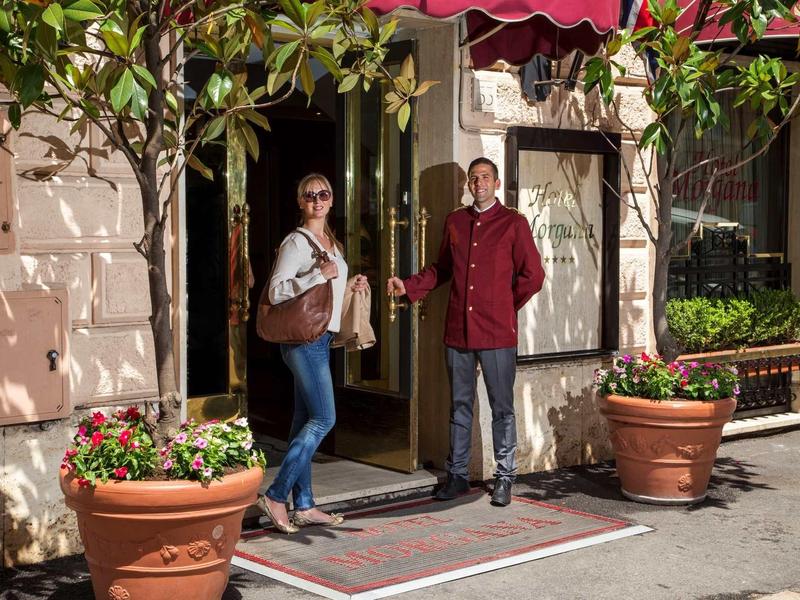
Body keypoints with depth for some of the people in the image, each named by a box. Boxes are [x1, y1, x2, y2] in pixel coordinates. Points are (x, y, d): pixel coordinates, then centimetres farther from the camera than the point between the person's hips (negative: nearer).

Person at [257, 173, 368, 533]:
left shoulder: (331, 243, 17)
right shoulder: (296, 242, -10)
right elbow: (276, 291, -18)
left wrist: (351, 287, 11)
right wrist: (318, 275, -23)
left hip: (321, 338, 9)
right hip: (303, 338, -9)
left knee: (305, 421, 9)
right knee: (324, 418, -13)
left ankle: (304, 506, 13)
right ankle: (275, 496, -8)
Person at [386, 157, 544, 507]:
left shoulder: (513, 223, -2)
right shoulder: (454, 222, 11)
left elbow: (533, 275, -2)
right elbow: (441, 269, 19)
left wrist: (505, 308, 3)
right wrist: (408, 287, 7)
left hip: (497, 333, -4)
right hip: (458, 330, 4)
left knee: (502, 408, 3)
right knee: (459, 406, 12)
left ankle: (504, 478, 12)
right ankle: (457, 476, 21)